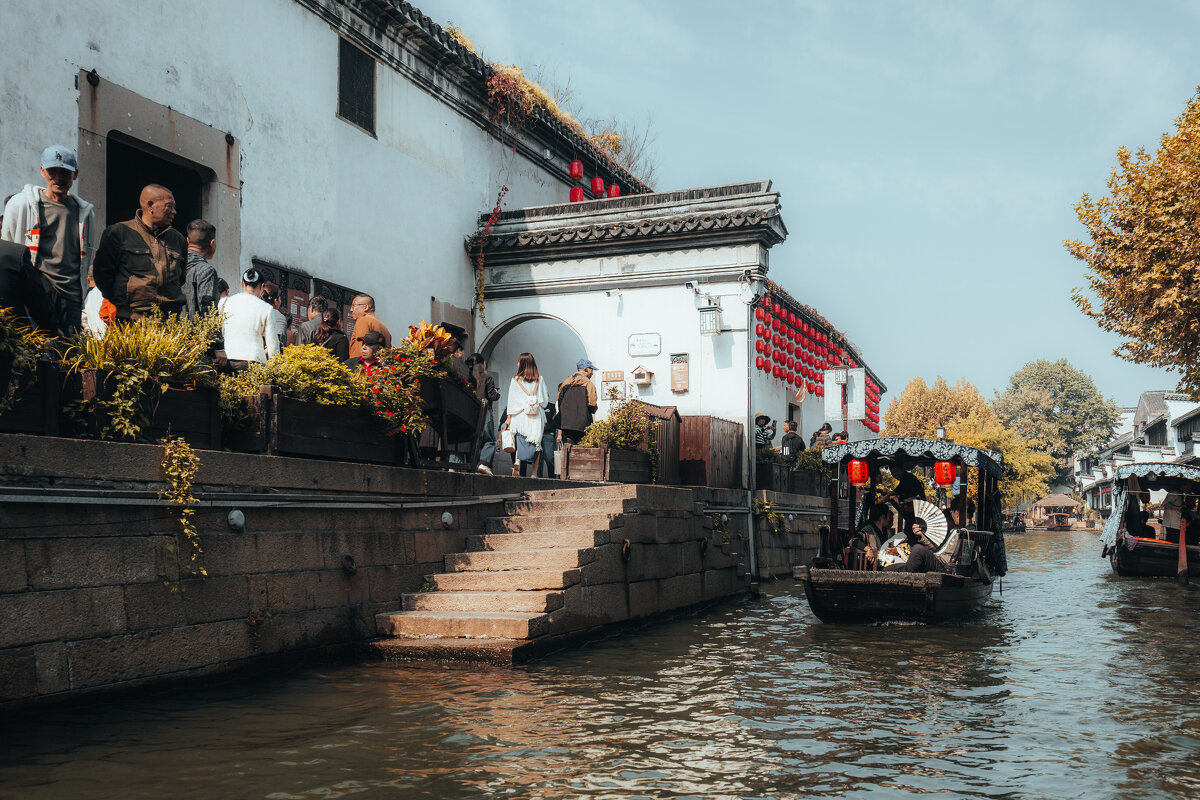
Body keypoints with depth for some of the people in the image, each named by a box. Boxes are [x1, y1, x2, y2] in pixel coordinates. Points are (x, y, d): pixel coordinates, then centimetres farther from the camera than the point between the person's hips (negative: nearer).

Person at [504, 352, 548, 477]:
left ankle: (517, 462, -24)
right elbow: (545, 400, 6)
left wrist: (509, 417, 6)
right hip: (536, 417, 1)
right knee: (536, 443, 7)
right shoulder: (539, 379, 4)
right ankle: (534, 472, 3)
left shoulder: (515, 380, 1)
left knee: (520, 442, 3)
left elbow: (511, 400, 2)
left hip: (520, 415, -1)